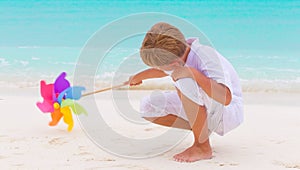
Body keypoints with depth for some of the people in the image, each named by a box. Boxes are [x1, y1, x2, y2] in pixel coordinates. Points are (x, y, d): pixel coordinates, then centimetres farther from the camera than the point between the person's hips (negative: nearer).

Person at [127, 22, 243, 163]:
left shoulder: (206, 56, -30)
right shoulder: (177, 53, -8)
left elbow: (226, 98, -44)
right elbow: (166, 69, 20)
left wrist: (193, 73, -46)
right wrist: (139, 76, 34)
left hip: (229, 111, -8)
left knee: (184, 82, -36)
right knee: (148, 107, -6)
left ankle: (203, 147, -24)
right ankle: (200, 129, 3)